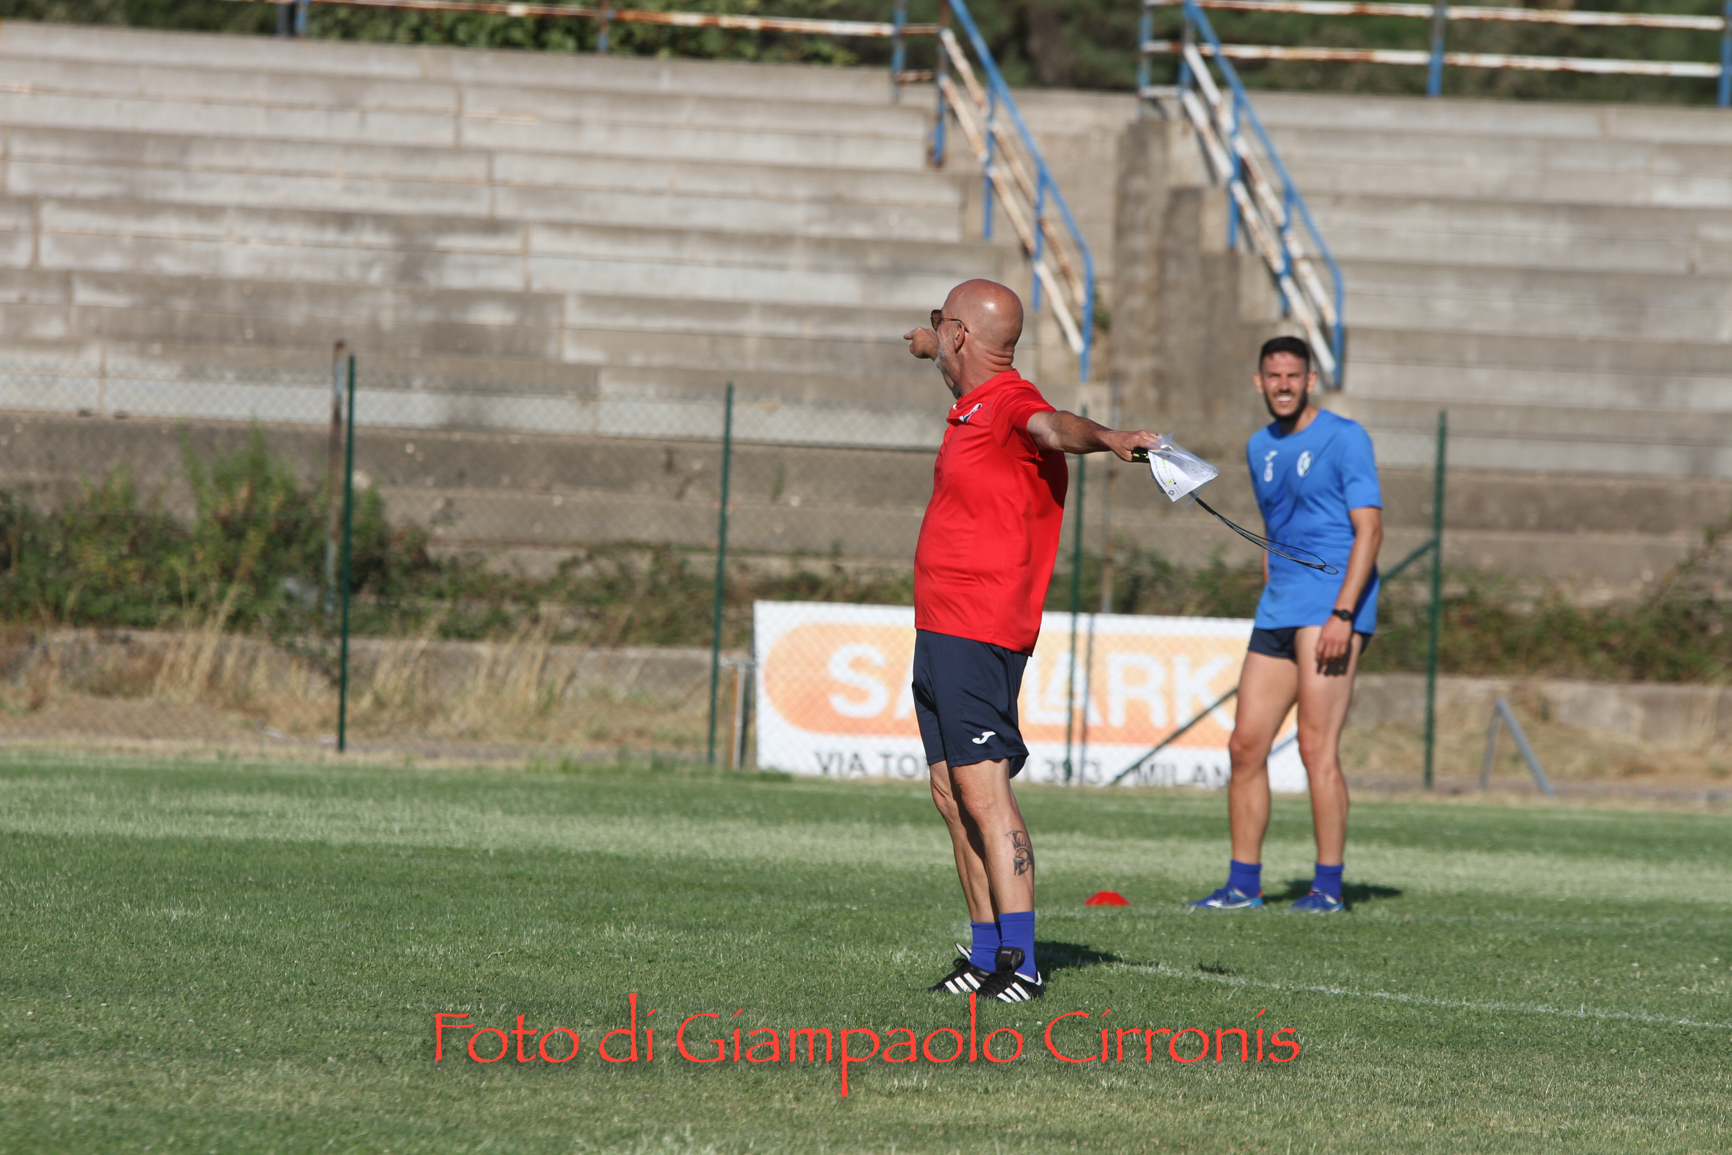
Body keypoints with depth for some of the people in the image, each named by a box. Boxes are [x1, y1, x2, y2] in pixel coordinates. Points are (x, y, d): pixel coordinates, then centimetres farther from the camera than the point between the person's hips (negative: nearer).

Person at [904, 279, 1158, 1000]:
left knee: (983, 791, -16)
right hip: (941, 634, 11)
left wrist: (1105, 437, -58)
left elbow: (1049, 425, -39)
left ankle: (1020, 962, -20)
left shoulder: (1012, 403, -17)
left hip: (979, 636, -11)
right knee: (952, 795, 11)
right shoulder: (976, 405, 14)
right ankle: (987, 954, 17)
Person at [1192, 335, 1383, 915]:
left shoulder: (1343, 438, -5)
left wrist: (1342, 613, -20)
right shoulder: (1260, 448, 18)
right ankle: (1243, 883, 9)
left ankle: (1329, 886, -8)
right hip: (1278, 611, 8)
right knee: (1245, 746, 3)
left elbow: (1369, 529, -12)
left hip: (1331, 603, -8)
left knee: (1317, 747, -12)